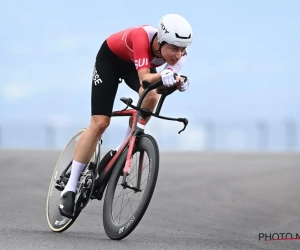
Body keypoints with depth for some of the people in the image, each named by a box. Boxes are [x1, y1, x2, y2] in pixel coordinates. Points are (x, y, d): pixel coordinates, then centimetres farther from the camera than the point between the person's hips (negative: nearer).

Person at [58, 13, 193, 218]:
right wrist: (162, 76, -71)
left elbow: (172, 77, -37)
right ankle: (70, 188, -6)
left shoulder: (177, 51, -29)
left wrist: (176, 81, -60)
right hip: (111, 58, -4)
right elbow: (144, 78, -51)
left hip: (137, 64, 4)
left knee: (152, 96, -29)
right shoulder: (142, 37, -42)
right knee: (99, 123, -12)